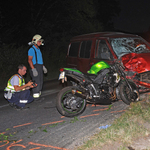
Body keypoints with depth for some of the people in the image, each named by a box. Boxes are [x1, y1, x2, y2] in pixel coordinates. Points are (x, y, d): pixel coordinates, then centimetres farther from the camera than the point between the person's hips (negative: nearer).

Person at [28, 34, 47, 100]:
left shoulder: (38, 49, 18)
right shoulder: (32, 49, -11)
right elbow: (29, 60, -18)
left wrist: (43, 67, 22)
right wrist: (33, 69, -25)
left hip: (40, 68, 9)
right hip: (35, 68, -9)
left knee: (40, 82, 12)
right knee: (36, 83, -11)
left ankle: (39, 95, 20)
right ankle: (35, 96, -6)